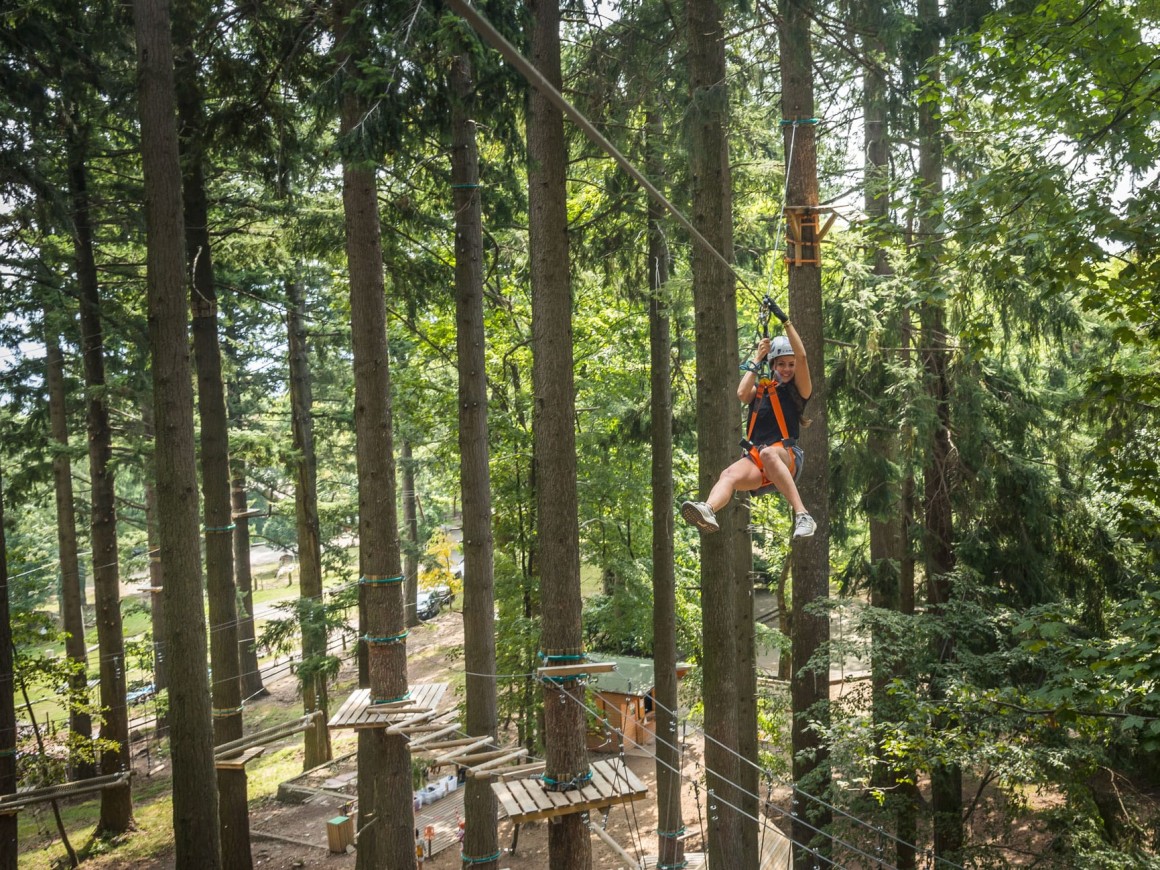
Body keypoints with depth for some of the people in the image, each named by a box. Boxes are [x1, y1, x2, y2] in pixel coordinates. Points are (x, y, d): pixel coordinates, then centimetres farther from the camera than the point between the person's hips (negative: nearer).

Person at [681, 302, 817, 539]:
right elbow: (742, 393, -1)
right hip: (756, 460, 3)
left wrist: (785, 320, -3)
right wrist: (757, 359, 5)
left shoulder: (799, 390, 10)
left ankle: (802, 516, -44)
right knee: (729, 475, -29)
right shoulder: (760, 390, 21)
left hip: (787, 458, -3)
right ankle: (708, 511, -60)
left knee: (768, 453, -39)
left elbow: (801, 356, -4)